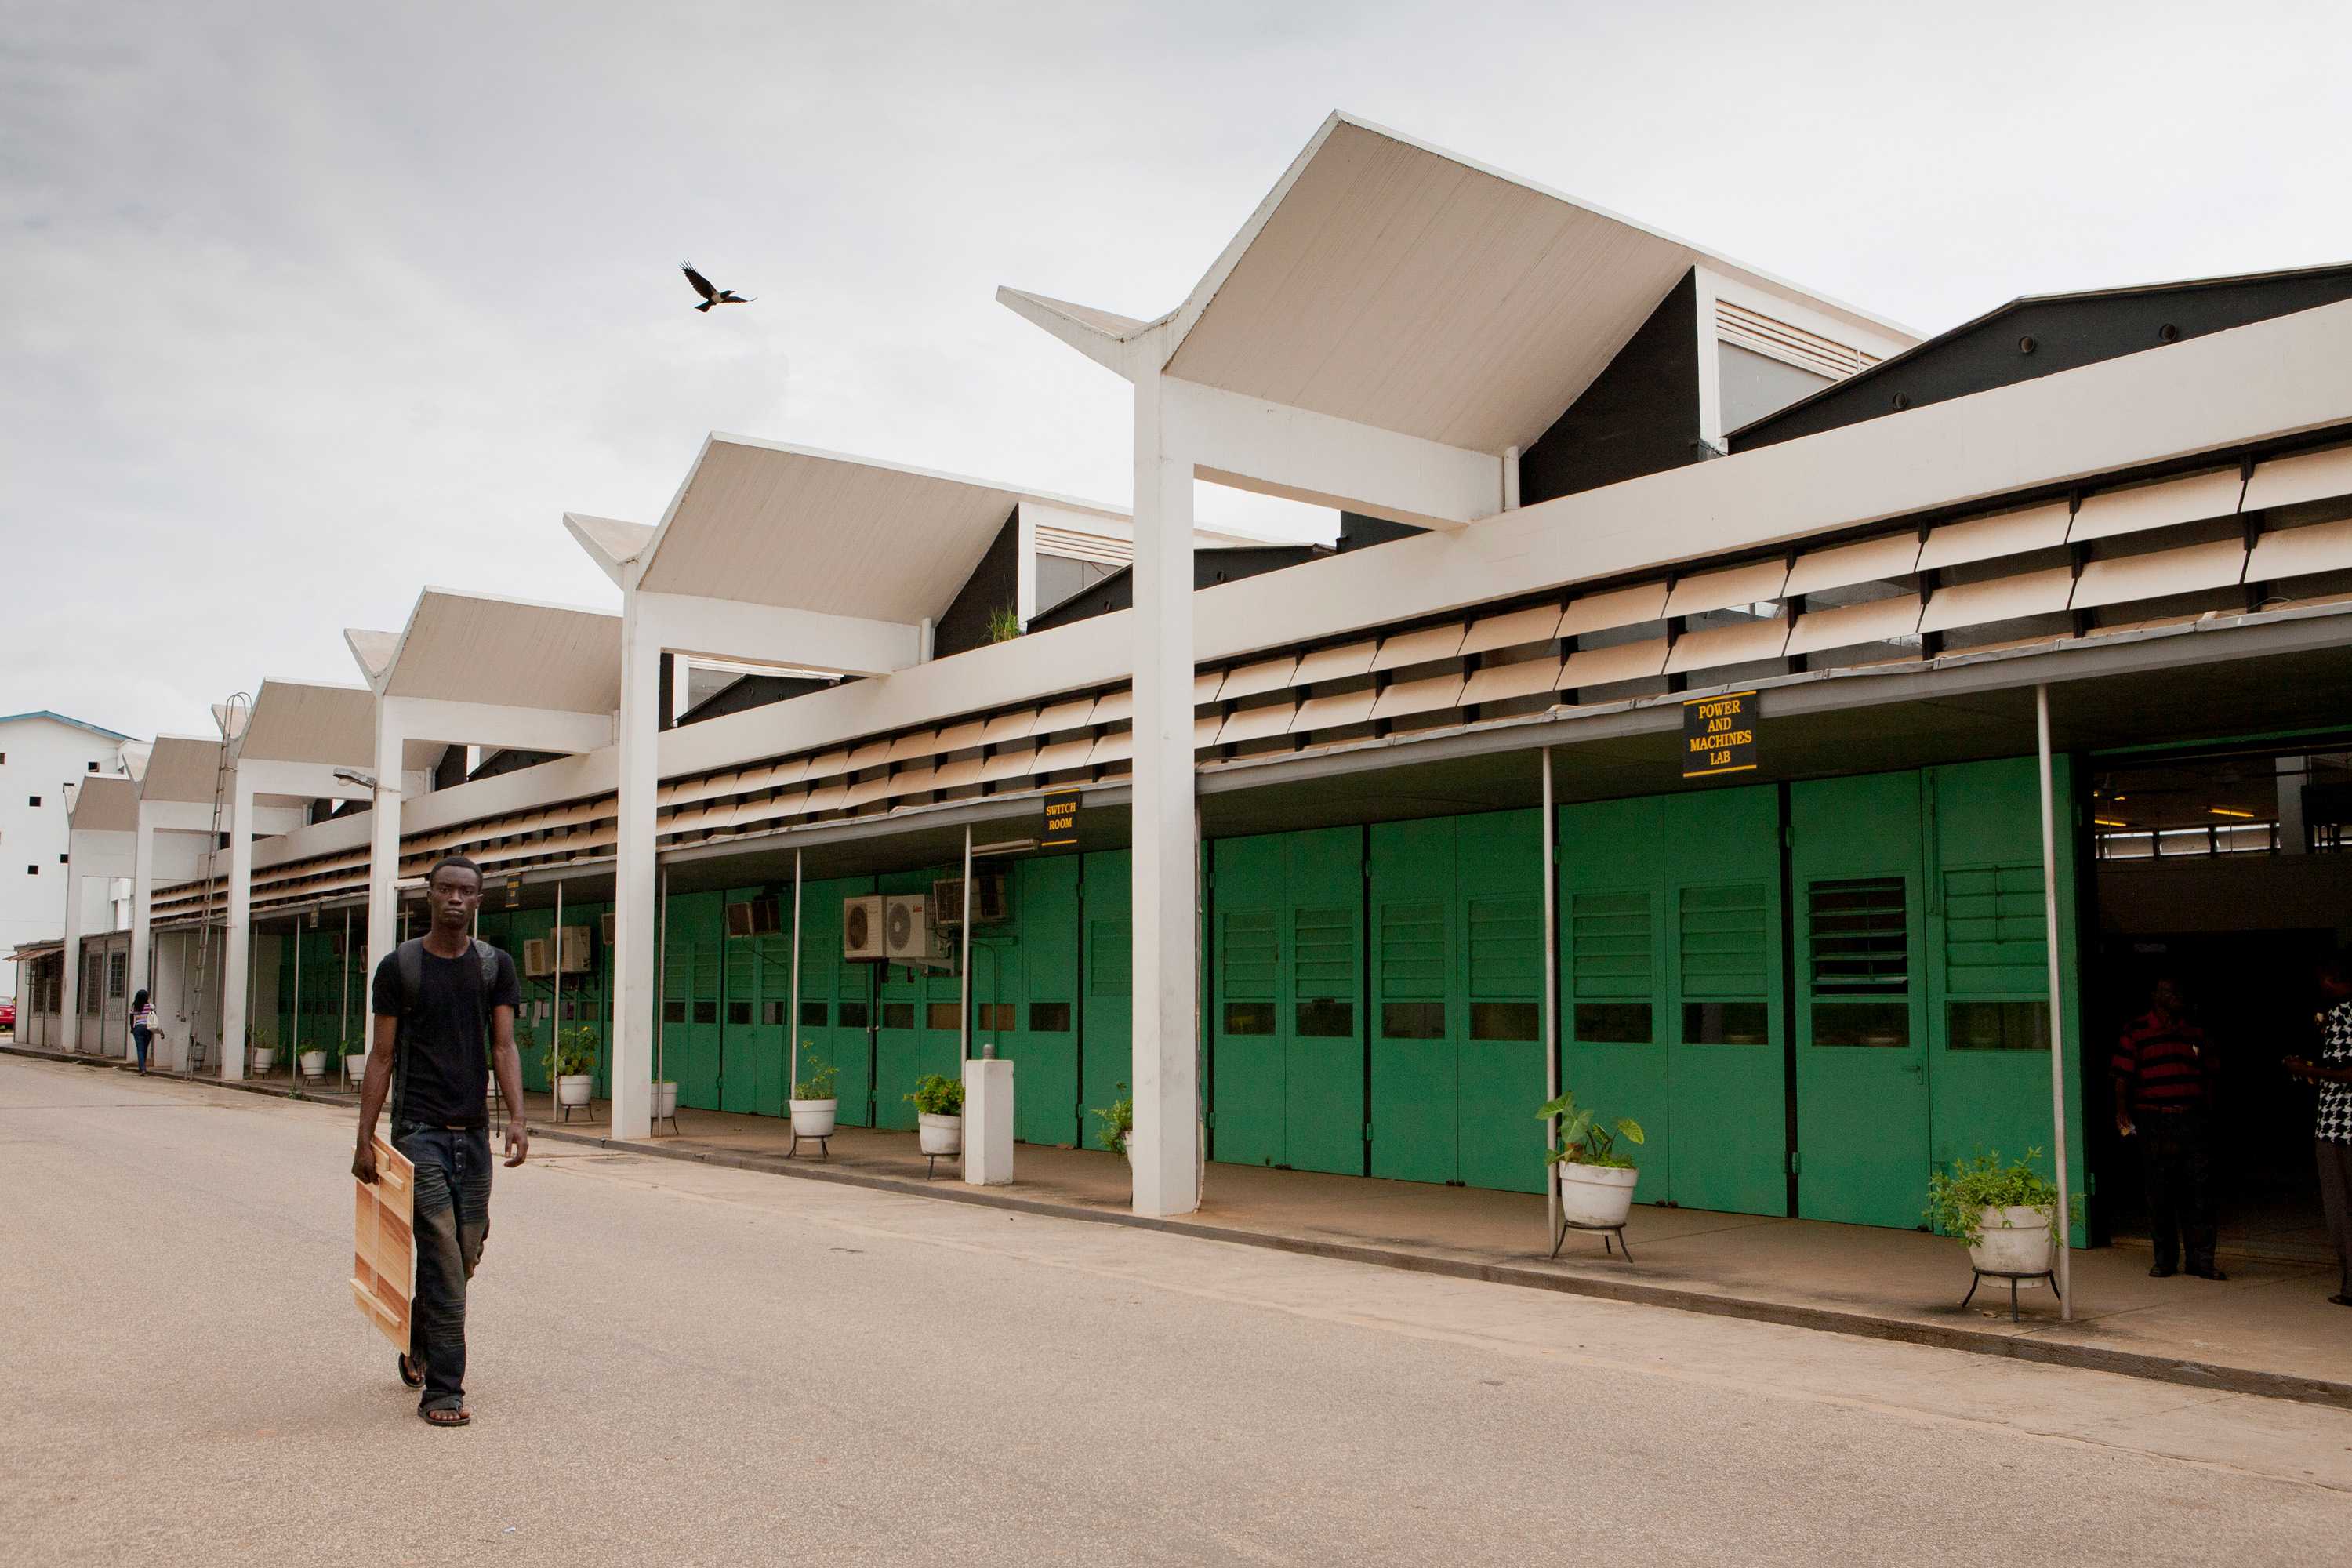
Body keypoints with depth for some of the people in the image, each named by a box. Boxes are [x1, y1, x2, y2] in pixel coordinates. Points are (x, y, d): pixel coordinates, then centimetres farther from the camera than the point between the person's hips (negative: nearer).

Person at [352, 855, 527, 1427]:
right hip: (420, 1130, -4)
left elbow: (504, 1047, 0)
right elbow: (382, 1057, 1)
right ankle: (443, 1390, -2)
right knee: (443, 1260, -9)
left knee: (466, 1254, 11)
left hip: (473, 1132, 4)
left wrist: (517, 1118, -14)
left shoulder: (495, 966, 7)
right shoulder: (400, 966, 0)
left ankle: (417, 1346, 37)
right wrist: (365, 1138, -3)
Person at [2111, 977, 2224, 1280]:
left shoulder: (2195, 1032, 13)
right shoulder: (2137, 1033, 1)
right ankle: (2165, 1260, 14)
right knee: (2160, 1196, 4)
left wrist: (2208, 1113, 14)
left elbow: (2207, 1074, 20)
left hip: (2193, 1122, 3)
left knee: (2200, 1192, 0)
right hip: (2155, 1124, -3)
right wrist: (2122, 1110, -13)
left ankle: (2201, 1260, 6)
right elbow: (2122, 1077, -2)